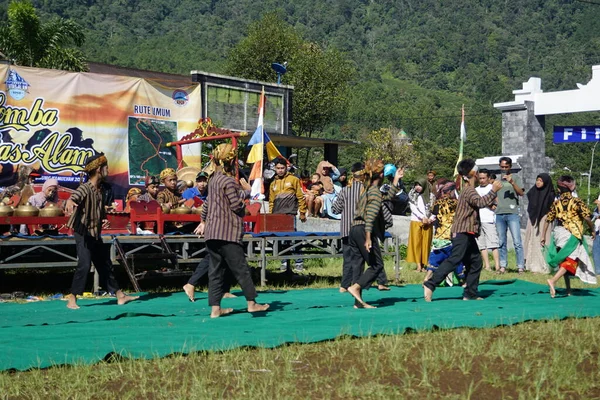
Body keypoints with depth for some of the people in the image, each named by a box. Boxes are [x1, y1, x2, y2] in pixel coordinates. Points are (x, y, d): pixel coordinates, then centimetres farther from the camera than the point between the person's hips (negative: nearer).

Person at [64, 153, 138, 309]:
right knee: (84, 265, -15)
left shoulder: (99, 189, 8)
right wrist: (70, 201, -62)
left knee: (105, 264, 15)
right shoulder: (85, 188, -19)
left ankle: (120, 296, 22)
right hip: (83, 233, -9)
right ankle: (72, 300, -9)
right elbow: (75, 196, -42)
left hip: (96, 234, 9)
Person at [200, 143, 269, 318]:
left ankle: (215, 307, 7)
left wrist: (204, 221, 38)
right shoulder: (229, 182, -13)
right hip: (227, 233, -9)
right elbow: (237, 206, -14)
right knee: (241, 268, 0)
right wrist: (242, 199, 8)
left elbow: (207, 203, 25)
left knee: (215, 270, 8)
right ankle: (251, 303, 6)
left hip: (211, 232, 9)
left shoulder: (213, 180, 14)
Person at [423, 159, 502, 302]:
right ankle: (430, 285, -19)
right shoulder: (469, 191, -12)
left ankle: (470, 294, 12)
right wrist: (494, 190, -22)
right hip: (462, 232, -11)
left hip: (467, 233, 11)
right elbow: (481, 202, -27)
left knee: (475, 262, 10)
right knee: (454, 260, -16)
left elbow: (480, 203, 27)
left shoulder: (469, 190, 20)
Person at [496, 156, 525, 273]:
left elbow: (521, 193, -7)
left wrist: (512, 182, -19)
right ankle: (503, 266, 10)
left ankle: (521, 266, -10)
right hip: (499, 214, 4)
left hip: (512, 213, -4)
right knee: (502, 242, 6)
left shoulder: (515, 178, 5)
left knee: (517, 241, -9)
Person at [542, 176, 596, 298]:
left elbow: (548, 220, 5)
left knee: (564, 260, 15)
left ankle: (568, 289, 17)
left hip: (558, 233, 5)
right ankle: (553, 280, -26)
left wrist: (543, 236, 11)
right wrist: (593, 230, 5)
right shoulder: (577, 201, -7)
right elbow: (587, 218, -12)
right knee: (571, 260, -5)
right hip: (572, 234, -5)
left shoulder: (556, 203, 6)